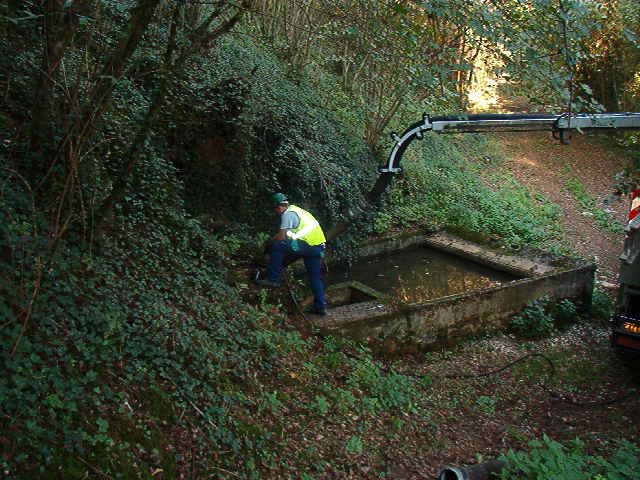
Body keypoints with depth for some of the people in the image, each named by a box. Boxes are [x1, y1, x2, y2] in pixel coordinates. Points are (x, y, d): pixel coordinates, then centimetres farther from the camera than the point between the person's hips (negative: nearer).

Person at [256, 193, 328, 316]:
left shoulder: (288, 214, -5)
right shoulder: (295, 209, 23)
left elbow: (281, 236, -12)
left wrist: (272, 240, 6)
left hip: (308, 244, -9)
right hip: (319, 246, 9)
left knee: (277, 245, -9)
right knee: (315, 277, 16)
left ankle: (273, 279, -5)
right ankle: (320, 307, 18)